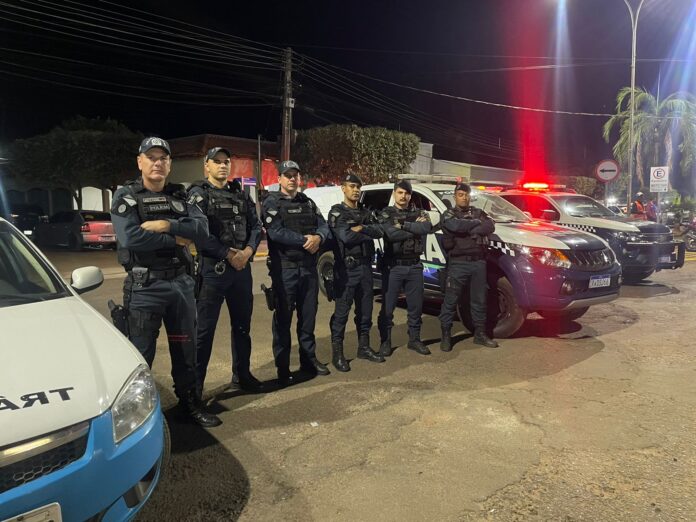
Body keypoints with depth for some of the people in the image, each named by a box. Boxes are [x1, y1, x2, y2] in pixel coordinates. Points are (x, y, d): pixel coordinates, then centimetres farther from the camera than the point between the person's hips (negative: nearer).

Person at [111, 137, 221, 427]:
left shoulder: (179, 197, 10)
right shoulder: (126, 197, -2)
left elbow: (202, 231, -5)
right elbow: (130, 238, -20)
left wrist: (166, 225, -18)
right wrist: (176, 239, -13)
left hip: (182, 282, 5)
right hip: (145, 286, -4)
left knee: (185, 349, 14)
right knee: (141, 353, 5)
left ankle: (191, 404, 29)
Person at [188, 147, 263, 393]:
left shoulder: (240, 195, 15)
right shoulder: (199, 194, -3)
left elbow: (256, 226, 9)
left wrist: (247, 252, -9)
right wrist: (229, 254, -16)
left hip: (242, 268, 6)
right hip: (212, 268, -6)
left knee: (242, 325, 15)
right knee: (204, 329, -3)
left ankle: (241, 375, 29)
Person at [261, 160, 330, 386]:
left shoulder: (308, 202, 15)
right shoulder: (272, 202, -4)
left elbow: (324, 226, 8)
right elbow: (275, 233, -17)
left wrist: (318, 237, -15)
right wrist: (304, 240, -14)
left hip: (309, 267, 6)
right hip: (284, 268, -6)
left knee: (308, 316, 13)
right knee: (283, 319, 1)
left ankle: (309, 359, 26)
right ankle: (282, 367, 10)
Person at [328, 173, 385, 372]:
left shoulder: (366, 213, 16)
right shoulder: (336, 212, -3)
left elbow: (379, 232, 0)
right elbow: (346, 237, -18)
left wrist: (361, 228, -15)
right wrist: (368, 234, -5)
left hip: (365, 266, 6)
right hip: (346, 268, -6)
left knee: (365, 310, 12)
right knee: (342, 311, -3)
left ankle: (364, 347, 24)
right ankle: (337, 352, 4)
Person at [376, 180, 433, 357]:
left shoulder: (419, 213, 9)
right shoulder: (385, 214, 0)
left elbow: (427, 227, -14)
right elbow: (392, 234, -19)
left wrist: (403, 225, -17)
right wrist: (415, 228, -12)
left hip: (414, 266, 3)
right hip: (393, 266, -3)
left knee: (416, 305, 11)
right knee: (388, 306, 3)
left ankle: (414, 339, 25)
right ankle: (385, 341, 15)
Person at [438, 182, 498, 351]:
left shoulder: (478, 212, 15)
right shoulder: (449, 214, 4)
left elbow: (490, 227, -3)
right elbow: (456, 226, -18)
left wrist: (469, 230, -13)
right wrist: (477, 223, -5)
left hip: (478, 262, 4)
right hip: (458, 263, -4)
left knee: (479, 299, 11)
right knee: (450, 300, -1)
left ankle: (480, 333, 22)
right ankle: (446, 335, 8)